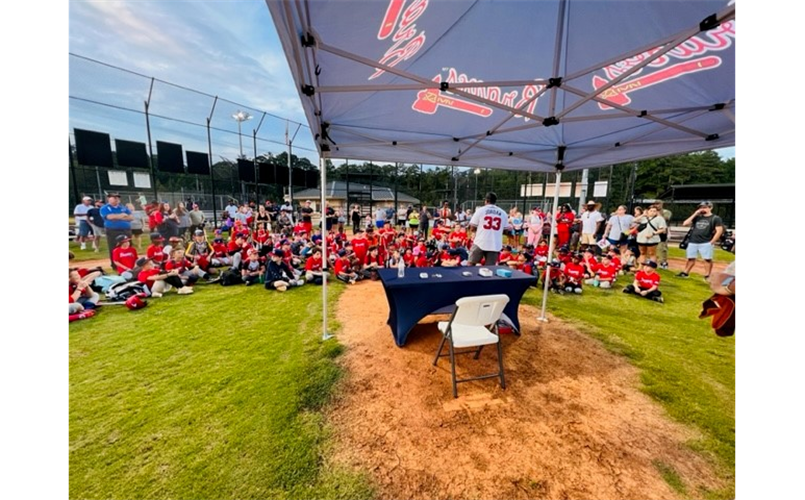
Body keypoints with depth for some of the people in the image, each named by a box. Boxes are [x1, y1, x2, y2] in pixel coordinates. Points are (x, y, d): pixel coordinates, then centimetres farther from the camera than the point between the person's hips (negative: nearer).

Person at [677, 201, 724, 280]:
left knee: (707, 259, -3)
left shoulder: (715, 218, 1)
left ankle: (707, 276, 1)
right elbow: (685, 224, 2)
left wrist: (712, 242, -11)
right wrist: (695, 214, 0)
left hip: (706, 243, -4)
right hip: (693, 242, 4)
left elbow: (719, 230, -4)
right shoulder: (697, 217, 13)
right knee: (691, 258, 11)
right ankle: (685, 273, 18)